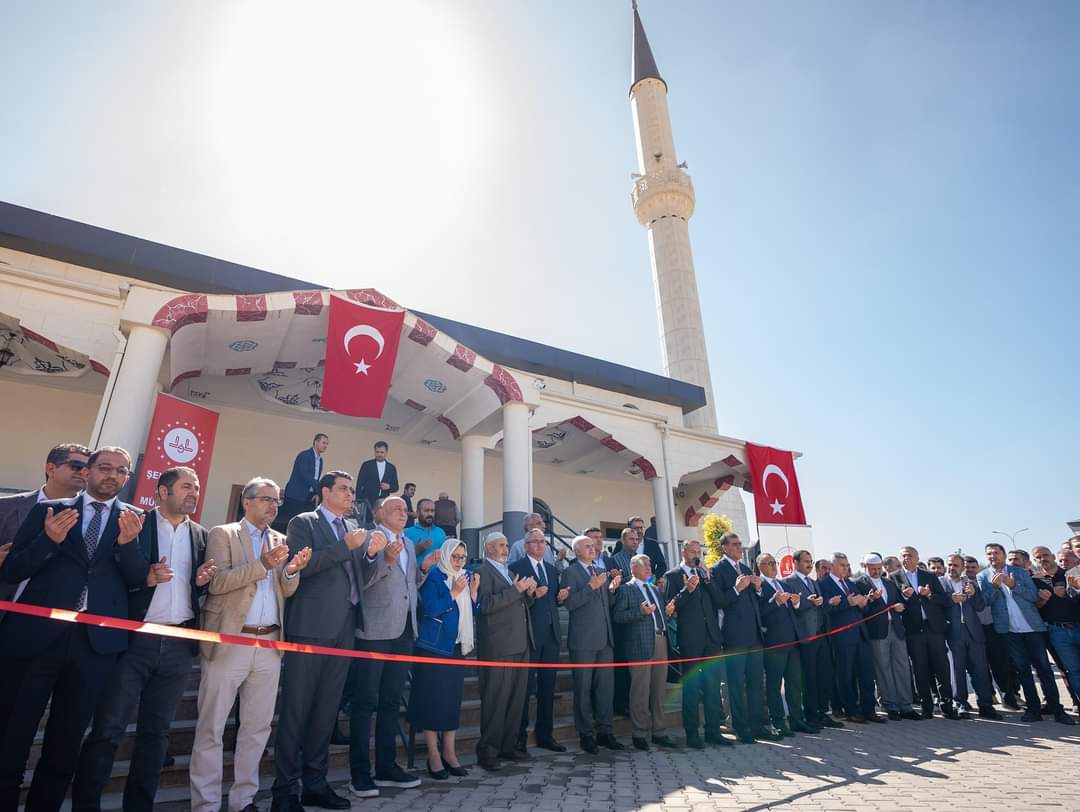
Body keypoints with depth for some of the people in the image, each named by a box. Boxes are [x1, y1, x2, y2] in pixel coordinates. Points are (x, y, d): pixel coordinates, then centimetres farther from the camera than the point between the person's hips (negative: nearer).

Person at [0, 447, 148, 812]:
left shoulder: (137, 519, 4)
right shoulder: (49, 510, 4)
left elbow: (139, 580, -2)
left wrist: (127, 543, -20)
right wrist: (49, 541, -19)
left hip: (96, 641, 1)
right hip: (35, 635, -1)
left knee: (66, 742, 15)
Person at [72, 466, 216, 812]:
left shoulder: (201, 535, 11)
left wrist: (202, 581, -6)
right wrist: (144, 578, -20)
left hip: (179, 644, 4)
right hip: (135, 639, -3)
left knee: (156, 731, 11)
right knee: (107, 729, -1)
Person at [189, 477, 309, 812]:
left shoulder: (280, 540, 12)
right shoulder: (222, 534, -2)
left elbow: (286, 591, 9)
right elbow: (216, 582, -14)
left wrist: (292, 570, -12)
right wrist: (262, 565, -24)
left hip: (269, 644, 5)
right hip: (229, 643, -4)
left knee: (257, 726, 11)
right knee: (211, 728, 4)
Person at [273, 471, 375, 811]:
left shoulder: (353, 527, 17)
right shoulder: (303, 522, -1)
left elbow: (355, 570, 13)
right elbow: (299, 565, -16)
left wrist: (370, 550, -5)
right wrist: (345, 547, -19)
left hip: (343, 628, 6)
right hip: (311, 627, -6)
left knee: (327, 708, 12)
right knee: (296, 709, 1)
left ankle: (314, 783, 23)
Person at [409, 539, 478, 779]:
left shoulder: (464, 579, 11)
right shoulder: (434, 578, -8)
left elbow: (470, 612, 10)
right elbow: (430, 609, -18)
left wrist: (473, 592, -5)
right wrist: (454, 593, -21)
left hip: (456, 647, 6)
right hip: (434, 647, -6)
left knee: (453, 699, 9)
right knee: (433, 699, -2)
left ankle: (449, 753, 18)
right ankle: (433, 756, 8)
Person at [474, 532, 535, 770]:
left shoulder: (509, 573, 21)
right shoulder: (482, 572, -6)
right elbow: (486, 605, -18)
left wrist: (529, 594, 5)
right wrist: (516, 590, -19)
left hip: (519, 644, 8)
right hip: (497, 646, -8)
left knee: (517, 697, 12)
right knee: (495, 699, -3)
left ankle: (508, 745, 22)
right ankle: (487, 750, 8)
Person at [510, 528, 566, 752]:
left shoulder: (552, 570, 16)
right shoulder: (516, 568, -4)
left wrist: (560, 597, 0)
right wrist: (531, 595, -25)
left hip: (551, 633, 6)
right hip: (529, 633, -6)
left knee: (548, 687, 13)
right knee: (525, 687, 2)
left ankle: (545, 734, 24)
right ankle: (519, 736, 14)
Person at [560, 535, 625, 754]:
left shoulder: (601, 571, 14)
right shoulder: (570, 572, -5)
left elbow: (607, 603, 16)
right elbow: (569, 603, -16)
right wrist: (591, 586, -21)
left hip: (605, 638, 6)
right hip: (583, 640, -6)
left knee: (606, 687, 11)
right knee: (583, 689, 4)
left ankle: (604, 732, 22)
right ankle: (586, 735, 15)